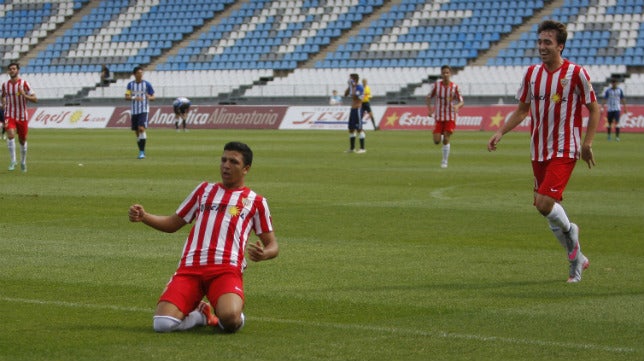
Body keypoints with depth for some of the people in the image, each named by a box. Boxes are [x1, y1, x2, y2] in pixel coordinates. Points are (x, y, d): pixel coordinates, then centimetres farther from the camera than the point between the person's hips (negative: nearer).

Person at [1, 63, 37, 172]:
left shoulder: (24, 84, -8)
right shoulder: (5, 85, 1)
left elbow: (35, 99, -10)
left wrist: (24, 95, -26)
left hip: (22, 116, -1)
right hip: (10, 115, 1)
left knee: (22, 140, 10)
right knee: (10, 135, -23)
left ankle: (23, 162, 31)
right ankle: (12, 161, -18)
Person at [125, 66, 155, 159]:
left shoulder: (147, 84, 0)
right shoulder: (130, 84, 6)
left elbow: (153, 97, 4)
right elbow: (126, 97, 0)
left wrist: (149, 97, -20)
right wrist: (134, 98, -20)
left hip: (144, 110, -4)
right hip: (134, 111, 4)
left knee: (141, 128, -20)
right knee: (137, 132, 7)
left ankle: (142, 152, -19)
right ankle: (141, 152, 19)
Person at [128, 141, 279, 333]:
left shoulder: (255, 201, 16)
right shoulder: (204, 190, 24)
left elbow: (272, 246, 15)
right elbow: (172, 224, 28)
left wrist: (263, 254, -10)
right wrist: (144, 216, 9)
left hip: (226, 269, -3)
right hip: (190, 268, 3)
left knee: (230, 320, -35)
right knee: (162, 324, -21)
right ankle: (201, 315, 11)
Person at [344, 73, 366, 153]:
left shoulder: (359, 87, -13)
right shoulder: (353, 87, 13)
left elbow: (354, 97, -24)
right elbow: (346, 94, 15)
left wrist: (353, 87, -16)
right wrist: (349, 87, 8)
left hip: (357, 109, -10)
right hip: (352, 109, 10)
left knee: (359, 129, -8)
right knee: (351, 128, 12)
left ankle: (362, 148, -6)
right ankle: (352, 148, 19)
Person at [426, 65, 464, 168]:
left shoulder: (455, 87, -7)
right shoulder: (436, 85, -6)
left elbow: (461, 102, -3)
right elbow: (429, 97, 7)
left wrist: (457, 106, -26)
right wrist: (430, 109, -7)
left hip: (450, 117, -1)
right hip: (438, 117, 1)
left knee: (446, 140, -10)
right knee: (437, 141, -6)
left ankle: (444, 161, 5)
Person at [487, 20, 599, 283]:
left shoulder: (576, 73, -8)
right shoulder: (532, 73, 6)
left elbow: (594, 109, 0)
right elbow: (522, 109, 14)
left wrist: (587, 143, -9)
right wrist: (500, 133, 1)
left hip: (565, 151, -6)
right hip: (539, 151, 6)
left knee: (545, 204, -21)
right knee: (548, 207, 9)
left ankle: (569, 230, 12)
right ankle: (577, 259, 27)